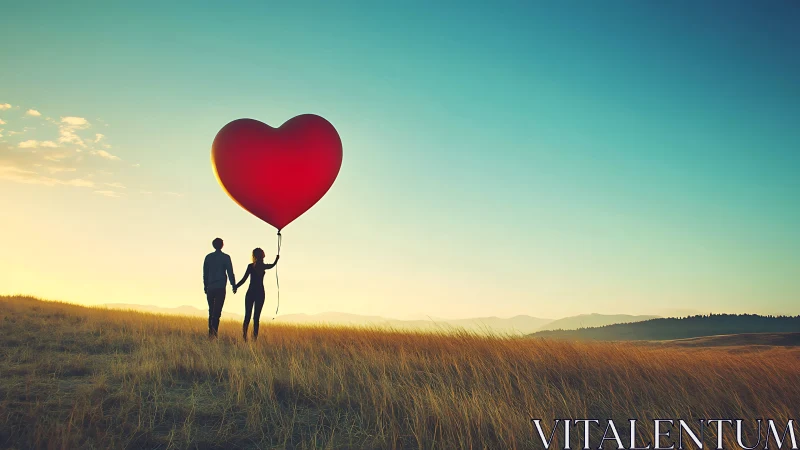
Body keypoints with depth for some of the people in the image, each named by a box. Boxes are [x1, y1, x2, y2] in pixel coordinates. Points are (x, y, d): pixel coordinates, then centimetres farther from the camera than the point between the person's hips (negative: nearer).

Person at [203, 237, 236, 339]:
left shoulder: (208, 257, 7)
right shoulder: (226, 257, -3)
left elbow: (205, 273, 12)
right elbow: (230, 272, -3)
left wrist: (205, 285, 20)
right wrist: (233, 285, 5)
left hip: (210, 288, 4)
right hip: (221, 288, -4)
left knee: (211, 311, 13)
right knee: (217, 311, -7)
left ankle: (211, 332, 13)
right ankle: (214, 332, -19)